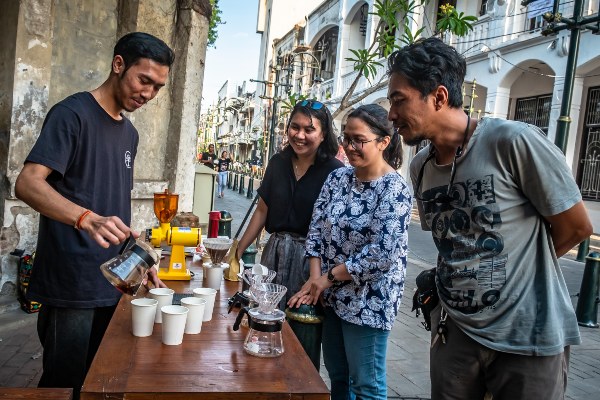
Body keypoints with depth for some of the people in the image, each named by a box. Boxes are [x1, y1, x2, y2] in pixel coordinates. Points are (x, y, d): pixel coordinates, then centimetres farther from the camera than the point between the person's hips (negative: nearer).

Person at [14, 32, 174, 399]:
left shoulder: (130, 133, 13)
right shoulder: (72, 113, -9)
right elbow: (27, 183, -22)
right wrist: (88, 219, -38)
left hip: (112, 284, 8)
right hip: (71, 286, -7)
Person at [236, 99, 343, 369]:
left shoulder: (335, 172, -10)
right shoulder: (278, 163, 7)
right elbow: (262, 211, 11)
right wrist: (238, 251, 11)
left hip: (310, 257, -5)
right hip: (275, 252, 5)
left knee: (303, 336, 7)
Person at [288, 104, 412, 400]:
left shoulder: (394, 191, -16)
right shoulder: (337, 178, 3)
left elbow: (383, 253, -22)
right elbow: (316, 227, 3)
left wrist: (329, 276, -14)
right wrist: (315, 277, -8)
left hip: (369, 300, -6)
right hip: (333, 295, 6)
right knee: (336, 376, 20)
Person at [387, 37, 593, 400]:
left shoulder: (515, 141, -18)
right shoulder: (419, 167, 2)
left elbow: (576, 227, -9)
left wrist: (512, 268, 1)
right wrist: (446, 278, -1)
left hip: (529, 338, -5)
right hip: (455, 330, 6)